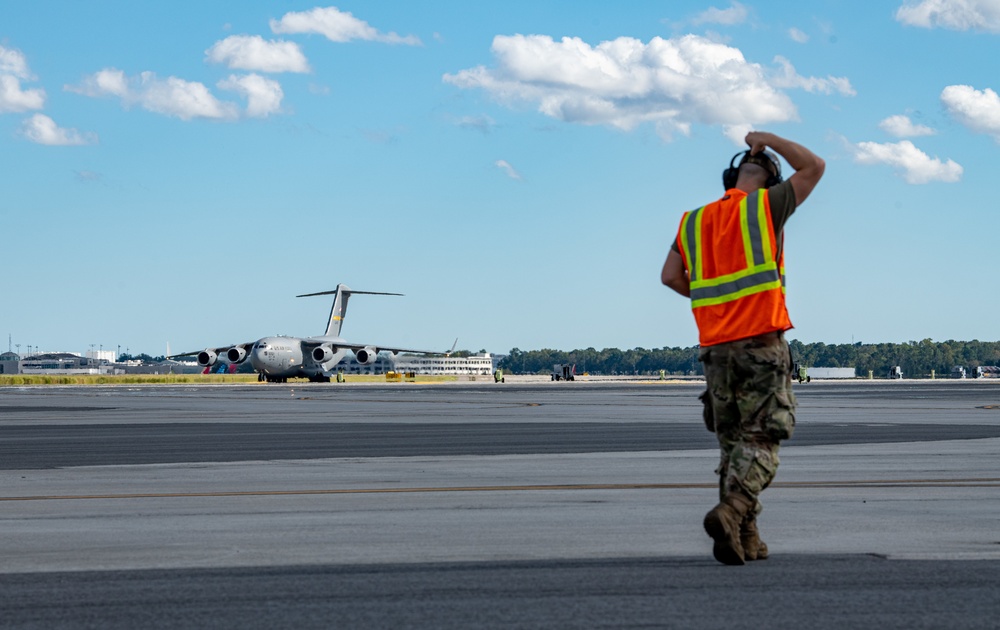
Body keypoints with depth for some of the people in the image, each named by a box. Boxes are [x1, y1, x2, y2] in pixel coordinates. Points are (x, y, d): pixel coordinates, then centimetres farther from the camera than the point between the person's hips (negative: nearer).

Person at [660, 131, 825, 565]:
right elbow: (814, 167, 10)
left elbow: (670, 276, 6)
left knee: (733, 442, 14)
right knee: (760, 442, -5)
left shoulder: (695, 221, 13)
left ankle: (744, 538, 9)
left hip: (716, 346, 4)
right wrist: (770, 140, 21)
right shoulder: (766, 206, 1)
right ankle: (730, 513, -28)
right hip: (762, 343, -4)